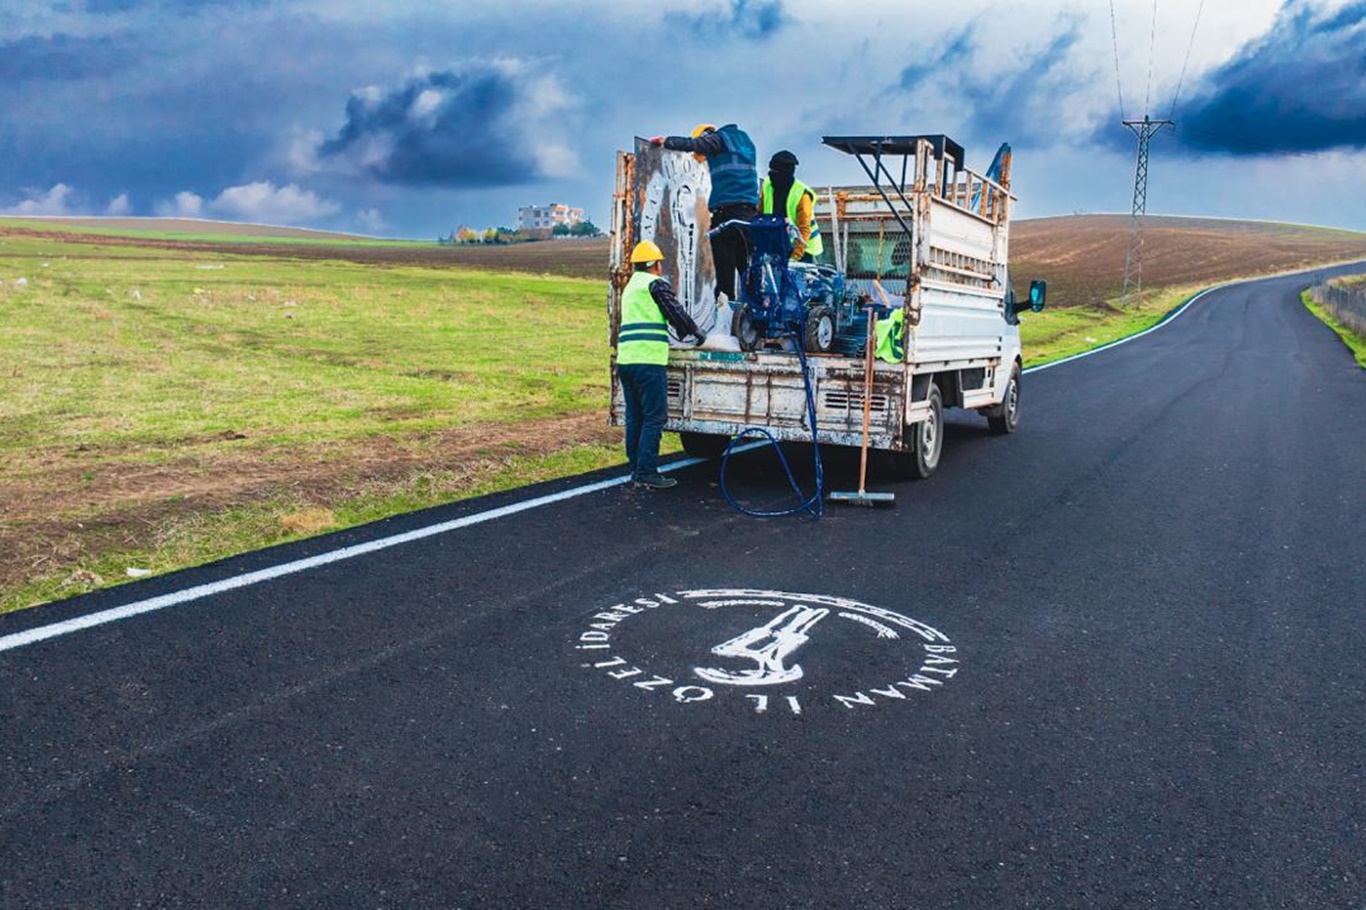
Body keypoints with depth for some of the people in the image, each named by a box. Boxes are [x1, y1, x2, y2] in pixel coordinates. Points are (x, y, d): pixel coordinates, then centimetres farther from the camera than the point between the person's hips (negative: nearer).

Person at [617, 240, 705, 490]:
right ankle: (646, 474, -8)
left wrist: (684, 331, 34)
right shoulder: (656, 283, -3)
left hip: (625, 359, 9)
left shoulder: (630, 287, 25)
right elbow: (676, 312, -5)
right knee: (654, 417, -6)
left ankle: (636, 470, 15)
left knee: (634, 417, 11)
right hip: (648, 360, -9)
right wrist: (696, 331, 13)